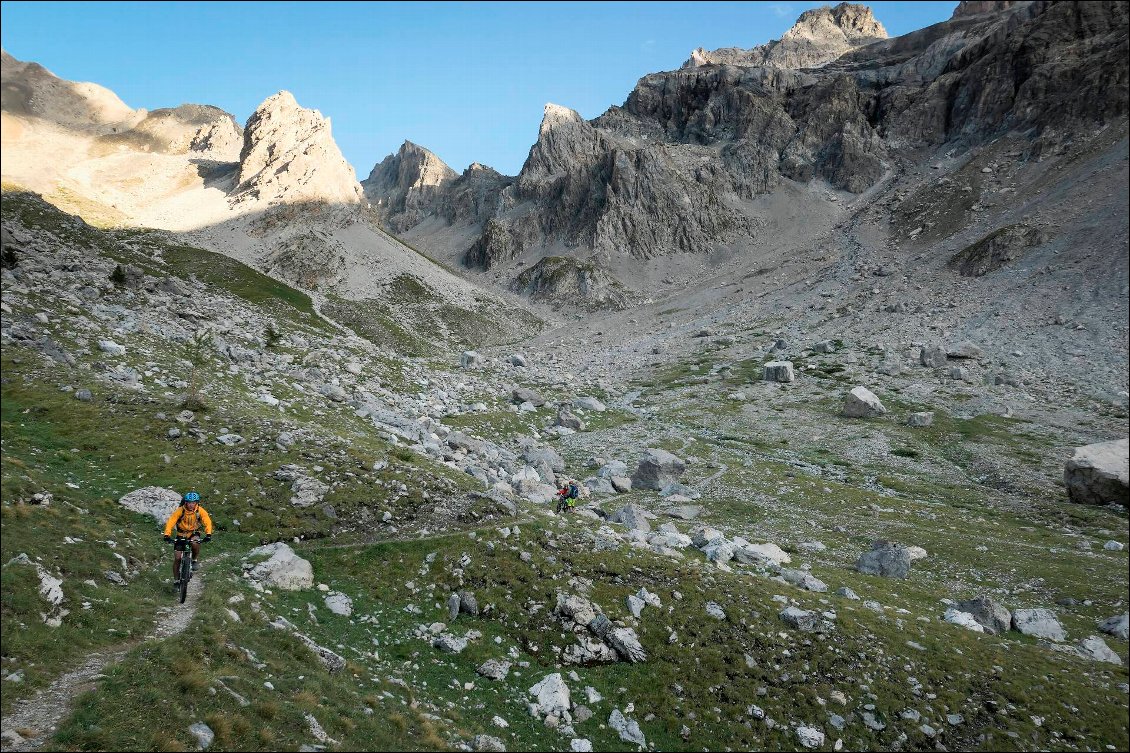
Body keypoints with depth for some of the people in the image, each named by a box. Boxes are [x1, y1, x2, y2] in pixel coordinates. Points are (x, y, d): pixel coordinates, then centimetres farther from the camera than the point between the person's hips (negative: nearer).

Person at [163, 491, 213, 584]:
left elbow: (207, 521, -25)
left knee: (195, 543, -35)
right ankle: (176, 579, 12)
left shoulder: (200, 510, -19)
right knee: (177, 557, -4)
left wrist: (208, 534, -42)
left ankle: (195, 559, -6)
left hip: (194, 533, 0)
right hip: (181, 534, 0)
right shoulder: (180, 510, -22)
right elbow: (171, 522, -27)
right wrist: (167, 534, -41)